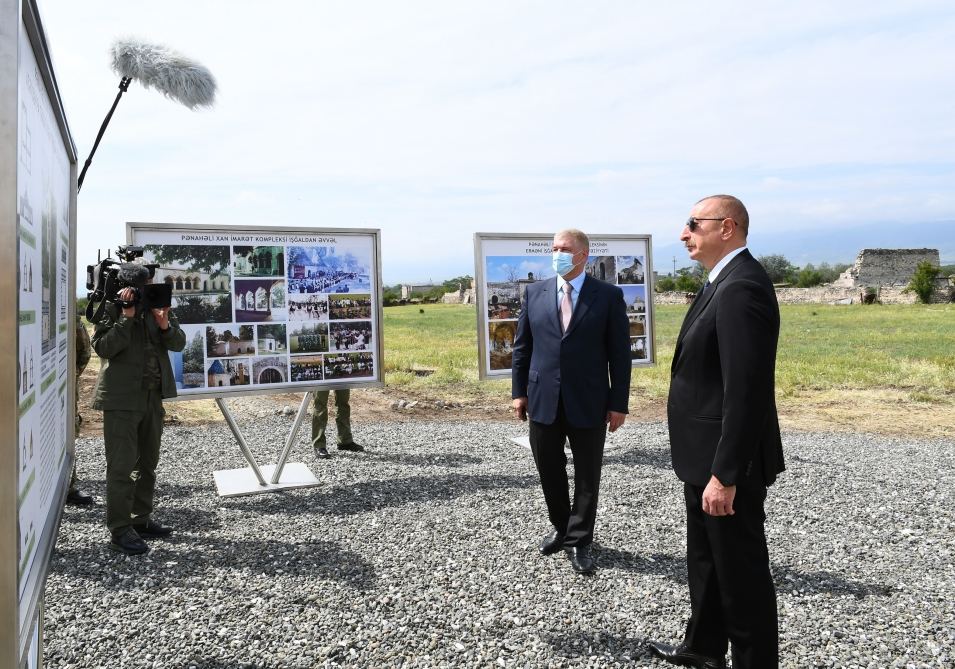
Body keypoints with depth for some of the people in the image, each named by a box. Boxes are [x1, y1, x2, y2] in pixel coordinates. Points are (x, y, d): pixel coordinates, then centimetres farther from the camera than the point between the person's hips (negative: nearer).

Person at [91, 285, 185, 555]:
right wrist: (127, 317, -20)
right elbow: (103, 347, -14)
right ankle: (120, 531, 2)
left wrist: (165, 325, -16)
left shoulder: (157, 305, 7)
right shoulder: (112, 307, -5)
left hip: (153, 396, 6)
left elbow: (178, 343, 3)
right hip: (122, 398, -6)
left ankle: (141, 520, 26)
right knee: (122, 465, -5)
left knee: (147, 462, 14)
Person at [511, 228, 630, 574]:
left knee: (587, 476, 9)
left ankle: (579, 541, 26)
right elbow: (521, 346, 9)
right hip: (543, 400, 3)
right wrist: (519, 391, 4)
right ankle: (560, 528, 37)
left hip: (588, 403, -2)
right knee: (550, 472, 14)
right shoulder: (535, 292, 5)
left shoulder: (608, 295, -3)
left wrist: (619, 402, -6)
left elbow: (620, 352, -3)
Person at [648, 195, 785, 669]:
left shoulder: (741, 287, -22)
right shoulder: (725, 282, 11)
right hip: (707, 455, 11)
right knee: (706, 560, 24)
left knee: (741, 572, 7)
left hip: (725, 462, -11)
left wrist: (724, 474, -25)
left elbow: (746, 392, -27)